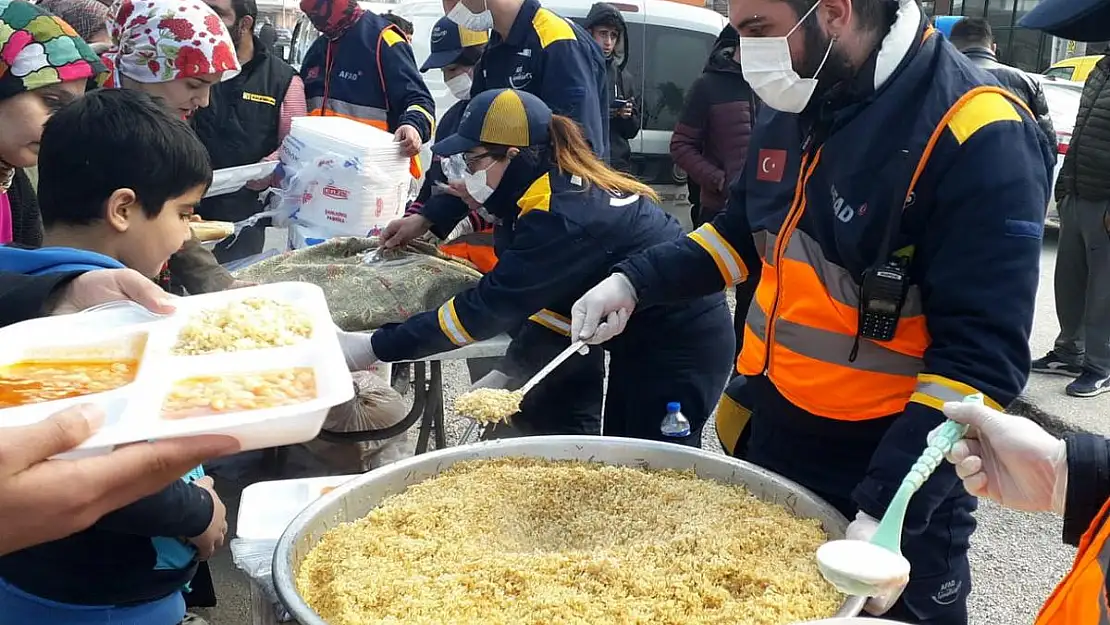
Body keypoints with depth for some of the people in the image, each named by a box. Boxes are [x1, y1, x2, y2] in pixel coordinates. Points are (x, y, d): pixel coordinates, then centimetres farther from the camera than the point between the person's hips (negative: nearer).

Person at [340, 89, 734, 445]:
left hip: (680, 348, -9)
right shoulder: (570, 186, 1)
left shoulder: (559, 216, -27)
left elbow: (487, 308, -27)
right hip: (648, 338, 9)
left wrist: (375, 348, -22)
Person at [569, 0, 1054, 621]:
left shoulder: (980, 140, -21)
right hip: (768, 442, 7)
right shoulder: (793, 107, 2)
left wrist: (885, 511, -28)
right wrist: (634, 282, 3)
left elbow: (980, 357, -23)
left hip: (888, 480, -7)